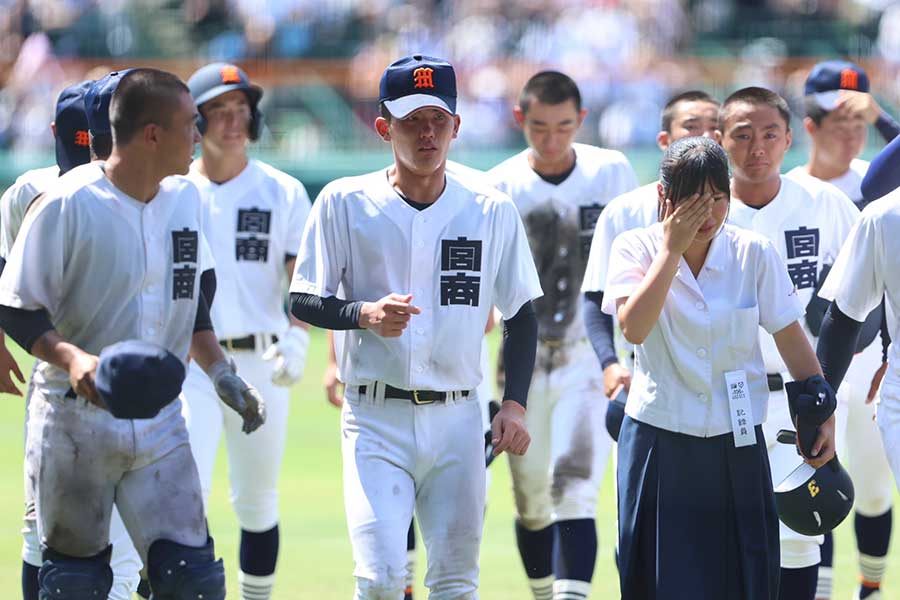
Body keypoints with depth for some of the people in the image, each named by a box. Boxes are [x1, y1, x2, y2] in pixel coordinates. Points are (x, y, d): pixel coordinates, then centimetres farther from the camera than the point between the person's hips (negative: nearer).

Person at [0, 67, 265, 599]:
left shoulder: (185, 198, 6)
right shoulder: (69, 204, -14)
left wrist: (220, 370, 9)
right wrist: (72, 359, -28)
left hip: (160, 421, 5)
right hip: (75, 420, -5)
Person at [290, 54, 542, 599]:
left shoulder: (493, 211, 5)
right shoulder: (345, 203, -1)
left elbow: (522, 315, 11)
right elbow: (303, 303, 1)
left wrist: (515, 405, -1)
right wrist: (365, 315, -19)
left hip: (457, 418, 2)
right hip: (377, 418, -2)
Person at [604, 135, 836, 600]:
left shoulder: (755, 254, -4)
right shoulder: (635, 248, -6)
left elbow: (790, 337, 6)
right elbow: (634, 327, -22)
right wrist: (672, 248, -21)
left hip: (736, 444, 1)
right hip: (658, 440, -1)